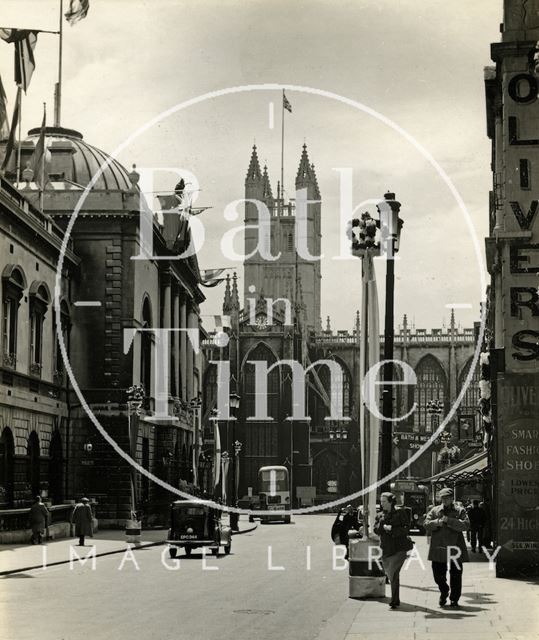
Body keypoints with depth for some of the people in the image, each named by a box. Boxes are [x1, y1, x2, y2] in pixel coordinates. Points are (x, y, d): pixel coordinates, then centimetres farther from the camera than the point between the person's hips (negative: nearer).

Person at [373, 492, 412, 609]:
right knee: (390, 574, 11)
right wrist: (383, 525, -17)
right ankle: (396, 600, 24)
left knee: (394, 573, -17)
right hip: (386, 550, 5)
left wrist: (391, 529, -17)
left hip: (400, 548, -5)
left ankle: (394, 601, -14)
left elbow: (406, 528, -9)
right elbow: (375, 529, 2)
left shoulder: (400, 513, -1)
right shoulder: (380, 516, 13)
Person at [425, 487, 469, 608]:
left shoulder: (460, 511, 5)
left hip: (455, 547, -1)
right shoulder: (434, 510, 11)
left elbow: (466, 525, -10)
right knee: (438, 573, 1)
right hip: (438, 547, 2)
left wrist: (449, 521, -17)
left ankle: (454, 599, 14)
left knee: (455, 575, 0)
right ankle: (444, 592, 29)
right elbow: (426, 525, 4)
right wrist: (436, 523, -15)